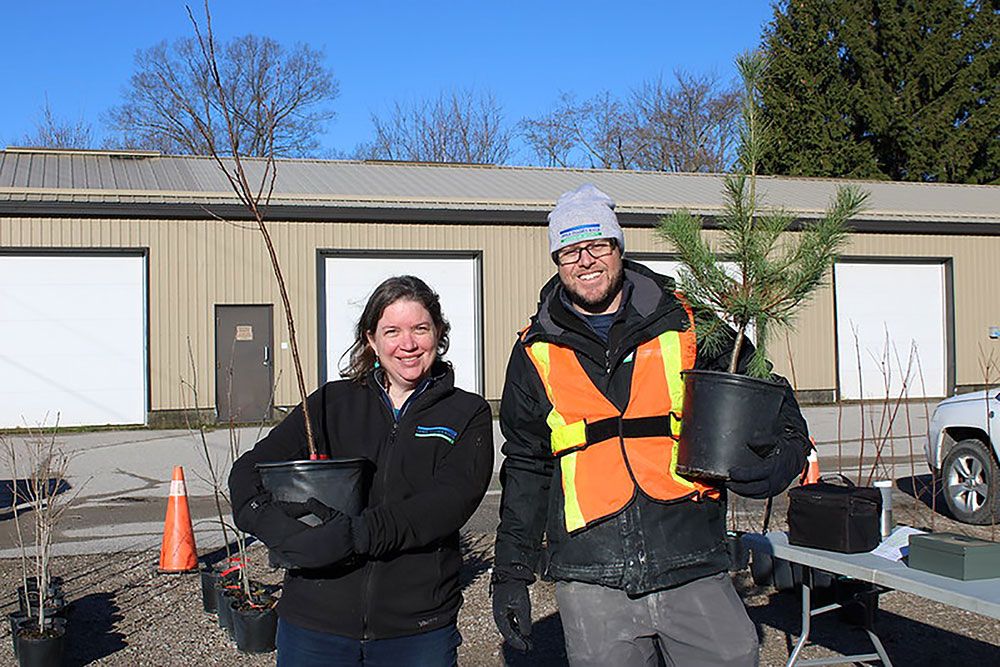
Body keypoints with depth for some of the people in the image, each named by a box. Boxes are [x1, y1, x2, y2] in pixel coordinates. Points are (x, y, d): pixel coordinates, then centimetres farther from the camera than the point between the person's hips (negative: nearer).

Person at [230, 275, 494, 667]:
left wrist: (354, 535, -25)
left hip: (417, 629, -1)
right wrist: (284, 531, -21)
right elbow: (248, 472, 0)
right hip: (314, 623, 1)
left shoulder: (467, 415, 3)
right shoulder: (332, 403, 7)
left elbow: (450, 501, -13)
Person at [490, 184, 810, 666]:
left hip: (693, 570, 0)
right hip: (592, 584, 0)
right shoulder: (537, 353, 9)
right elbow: (525, 469, 15)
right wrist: (512, 572, 13)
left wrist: (784, 452, -8)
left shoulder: (687, 324, 6)